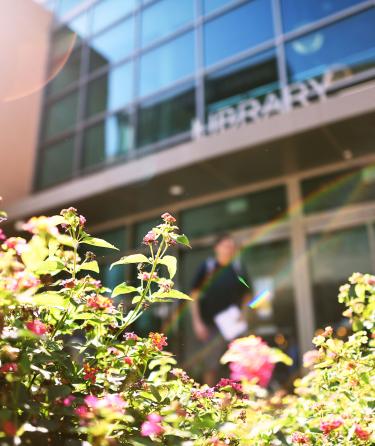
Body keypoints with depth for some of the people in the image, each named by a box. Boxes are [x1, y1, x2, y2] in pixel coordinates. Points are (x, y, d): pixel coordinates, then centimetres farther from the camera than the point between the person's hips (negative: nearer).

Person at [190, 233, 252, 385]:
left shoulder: (238, 268, 6)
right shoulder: (207, 267, 0)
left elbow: (246, 295, 14)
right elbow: (194, 296, 0)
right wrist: (197, 322, -7)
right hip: (211, 325, -2)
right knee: (211, 365, 4)